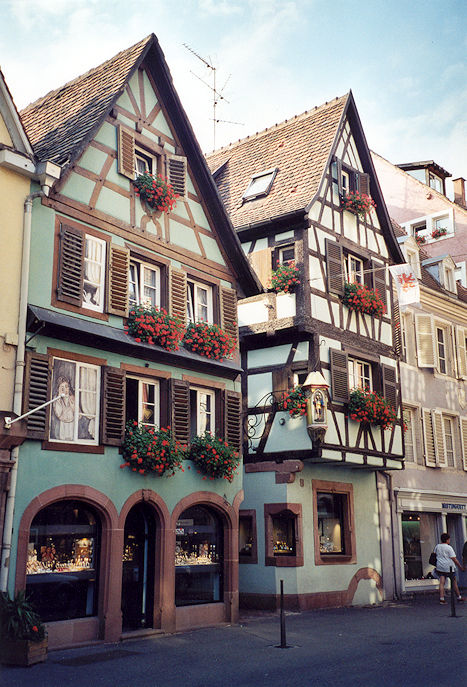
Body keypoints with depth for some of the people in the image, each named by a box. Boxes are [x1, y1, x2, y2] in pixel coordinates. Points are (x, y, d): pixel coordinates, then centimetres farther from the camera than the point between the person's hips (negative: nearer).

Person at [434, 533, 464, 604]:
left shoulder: (437, 546, 8)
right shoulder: (449, 547, -9)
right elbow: (454, 558, -11)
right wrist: (460, 566, -3)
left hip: (440, 567, 4)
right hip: (449, 567, -4)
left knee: (442, 582, 0)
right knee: (454, 582, 10)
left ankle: (441, 598, -10)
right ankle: (459, 598, 20)